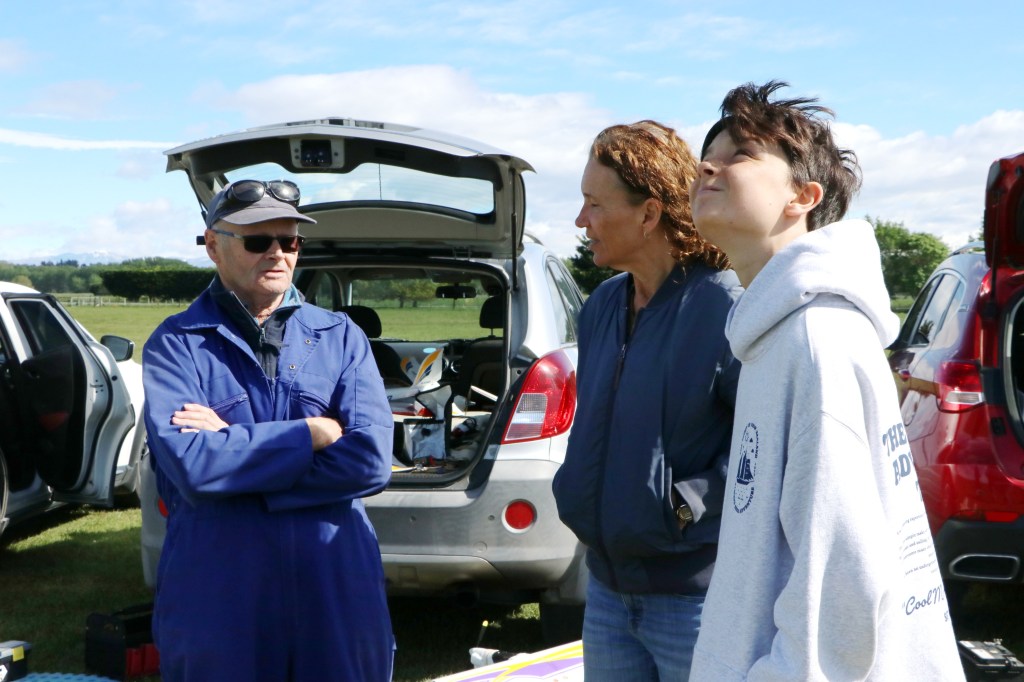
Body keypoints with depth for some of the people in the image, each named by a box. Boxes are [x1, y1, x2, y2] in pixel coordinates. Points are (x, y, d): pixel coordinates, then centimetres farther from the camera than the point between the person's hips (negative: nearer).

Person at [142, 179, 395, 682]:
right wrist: (314, 433, -11)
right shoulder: (176, 344, -1)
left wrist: (234, 446, -12)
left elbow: (371, 460, -9)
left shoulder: (341, 337, 5)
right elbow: (189, 465, -17)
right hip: (216, 601, -2)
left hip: (337, 594, 2)